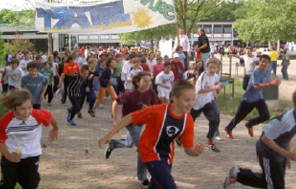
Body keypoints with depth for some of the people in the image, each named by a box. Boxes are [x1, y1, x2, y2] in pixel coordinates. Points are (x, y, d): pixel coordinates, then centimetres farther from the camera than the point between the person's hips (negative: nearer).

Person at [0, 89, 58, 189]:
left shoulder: (38, 115, -29)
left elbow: (50, 117, -4)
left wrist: (55, 129, 16)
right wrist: (9, 156, -26)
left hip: (31, 155, 0)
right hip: (10, 155, 0)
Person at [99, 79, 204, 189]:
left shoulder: (188, 120, -15)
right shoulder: (157, 111, -29)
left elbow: (188, 148, -9)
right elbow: (131, 117, -18)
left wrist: (195, 151, -33)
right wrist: (110, 135, -16)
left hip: (166, 157, 6)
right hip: (151, 154, -6)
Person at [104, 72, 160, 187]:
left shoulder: (150, 93, -15)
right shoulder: (131, 95, -28)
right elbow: (115, 104, -17)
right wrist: (115, 120, -15)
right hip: (130, 122, -6)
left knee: (129, 143, 28)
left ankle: (112, 144, 57)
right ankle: (142, 177, 7)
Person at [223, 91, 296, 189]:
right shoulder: (285, 120, -34)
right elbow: (265, 139, -28)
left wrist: (288, 155, 13)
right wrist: (285, 153, -30)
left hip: (279, 155, 10)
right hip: (268, 153, -10)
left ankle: (238, 174, 34)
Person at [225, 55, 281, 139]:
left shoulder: (268, 72, 1)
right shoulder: (256, 72, -24)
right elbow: (256, 86, -36)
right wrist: (270, 83, -44)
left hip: (259, 98, 6)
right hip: (248, 98, -6)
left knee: (265, 116, -11)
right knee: (239, 117, 7)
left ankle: (249, 124, 18)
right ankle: (228, 129, 37)